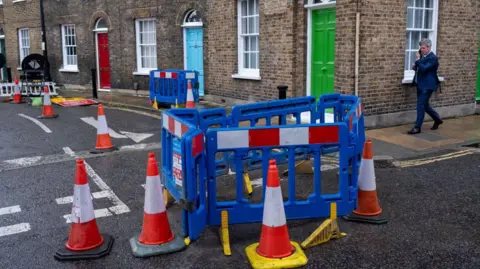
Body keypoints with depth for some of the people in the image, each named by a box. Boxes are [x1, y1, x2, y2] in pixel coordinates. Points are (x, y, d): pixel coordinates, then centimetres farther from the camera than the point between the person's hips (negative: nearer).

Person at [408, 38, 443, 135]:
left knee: (421, 105, -8)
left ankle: (417, 127, -4)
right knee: (424, 105, 17)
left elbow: (424, 69, -26)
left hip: (427, 86, -9)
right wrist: (416, 67, 3)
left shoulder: (433, 58, -15)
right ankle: (437, 119, 36)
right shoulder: (422, 56, 11)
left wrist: (418, 59, -18)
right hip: (420, 84, 9)